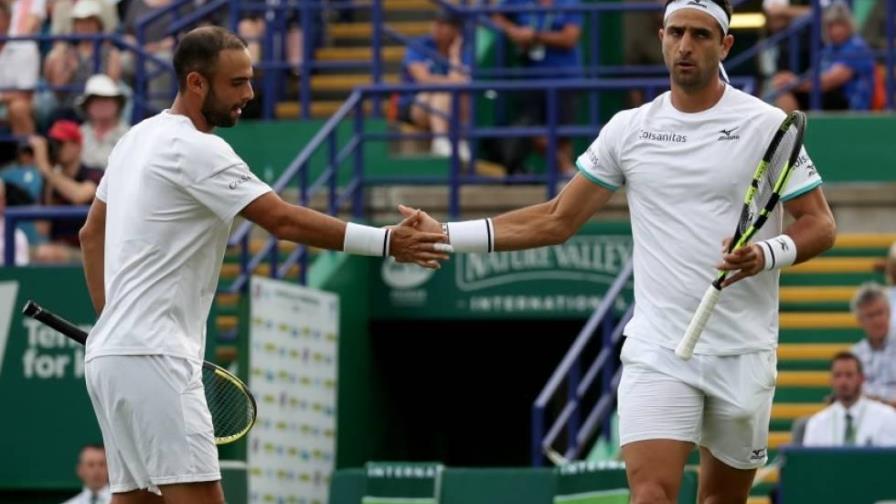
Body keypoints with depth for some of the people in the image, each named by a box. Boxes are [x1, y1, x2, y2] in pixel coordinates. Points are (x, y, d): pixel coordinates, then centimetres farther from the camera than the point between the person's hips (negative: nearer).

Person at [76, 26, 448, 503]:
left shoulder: (138, 138, 15)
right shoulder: (197, 151, -14)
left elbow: (92, 233, 23)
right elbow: (284, 221, -19)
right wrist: (385, 241, -20)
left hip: (112, 354, 10)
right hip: (151, 358, -10)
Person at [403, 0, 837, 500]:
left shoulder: (766, 124, -2)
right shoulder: (629, 129, 6)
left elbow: (820, 224, 0)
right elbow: (556, 220, 11)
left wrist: (767, 255, -21)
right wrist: (449, 235, 4)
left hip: (743, 355, -1)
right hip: (657, 351, 1)